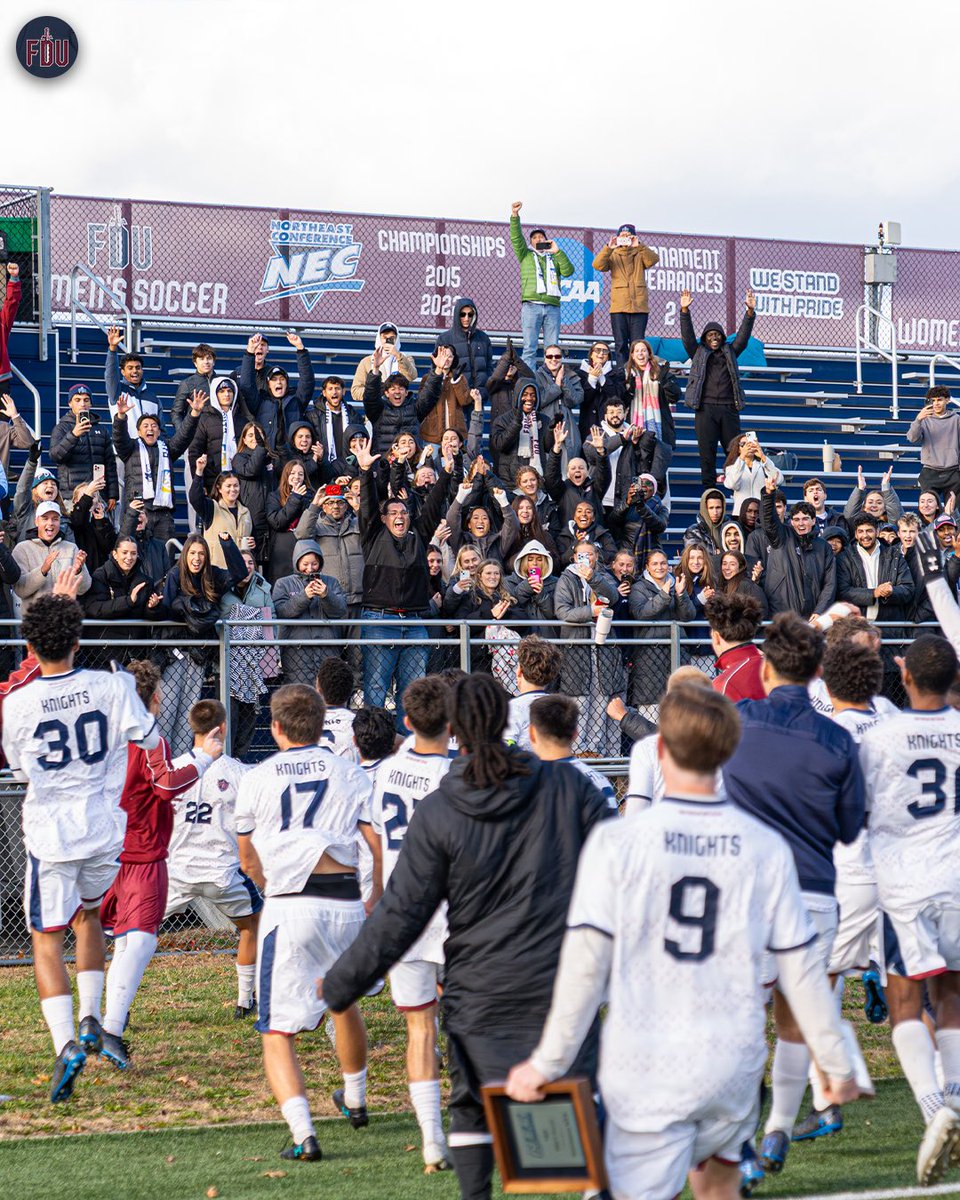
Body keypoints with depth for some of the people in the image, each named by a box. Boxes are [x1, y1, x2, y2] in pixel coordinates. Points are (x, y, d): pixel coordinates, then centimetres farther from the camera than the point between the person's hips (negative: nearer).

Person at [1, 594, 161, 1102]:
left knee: (46, 941, 4)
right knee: (89, 912, 29)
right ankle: (90, 1019, 21)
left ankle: (66, 1042, -15)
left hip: (49, 833, -3)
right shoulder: (110, 686, -8)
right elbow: (150, 739, 3)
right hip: (105, 830, 3)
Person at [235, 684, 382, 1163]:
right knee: (344, 998, 30)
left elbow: (249, 862, 18)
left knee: (278, 1033, 0)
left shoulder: (256, 779, 8)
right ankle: (354, 1100, 49)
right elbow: (380, 846, 6)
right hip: (346, 904, 3)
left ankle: (303, 1132, -20)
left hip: (288, 908, -3)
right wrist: (379, 900, 23)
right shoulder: (350, 774, 11)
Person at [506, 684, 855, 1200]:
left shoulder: (616, 843, -10)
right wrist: (836, 1064, 14)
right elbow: (799, 968, 3)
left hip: (646, 1070, -3)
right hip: (734, 1063, 3)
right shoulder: (766, 849, -2)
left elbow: (585, 964, -10)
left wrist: (547, 1062, -1)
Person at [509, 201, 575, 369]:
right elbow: (516, 238, 7)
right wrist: (515, 216, -6)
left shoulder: (554, 258, 24)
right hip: (531, 305, -2)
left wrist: (557, 252, 0)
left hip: (552, 306, 2)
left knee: (552, 349, -3)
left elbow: (568, 271, 8)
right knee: (529, 348, -10)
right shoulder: (526, 255, 21)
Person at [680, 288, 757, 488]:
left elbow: (743, 335, 8)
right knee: (707, 452, -1)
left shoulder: (730, 352, 17)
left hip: (729, 409, 1)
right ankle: (709, 491, 3)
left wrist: (750, 312, -5)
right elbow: (687, 335, 3)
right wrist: (685, 311, -10)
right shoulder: (698, 353, 13)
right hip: (705, 409, -1)